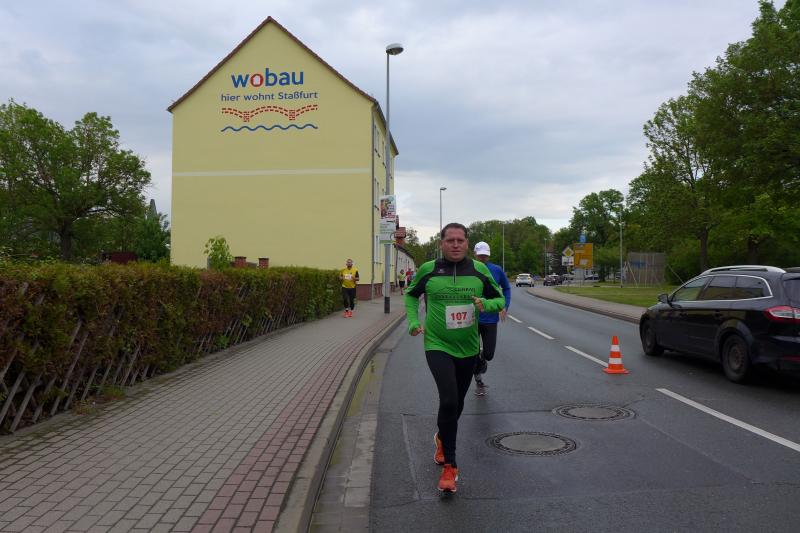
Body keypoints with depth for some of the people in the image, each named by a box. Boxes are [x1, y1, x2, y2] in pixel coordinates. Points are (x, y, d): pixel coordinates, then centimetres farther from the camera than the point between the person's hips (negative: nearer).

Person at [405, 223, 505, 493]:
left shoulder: (479, 270, -3)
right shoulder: (428, 270, -6)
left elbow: (500, 299, 6)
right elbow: (411, 295, 12)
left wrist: (486, 304, -16)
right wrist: (413, 322, -1)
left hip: (468, 348, 3)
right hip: (438, 346, -3)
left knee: (456, 404, 18)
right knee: (449, 400, -21)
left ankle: (442, 438, 51)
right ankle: (449, 465, -6)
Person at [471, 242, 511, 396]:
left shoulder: (497, 270, -1)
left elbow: (506, 288, 13)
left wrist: (505, 306, 2)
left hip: (491, 318, 1)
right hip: (472, 319, -1)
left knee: (489, 355, 0)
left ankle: (482, 360, 37)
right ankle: (478, 380, 27)